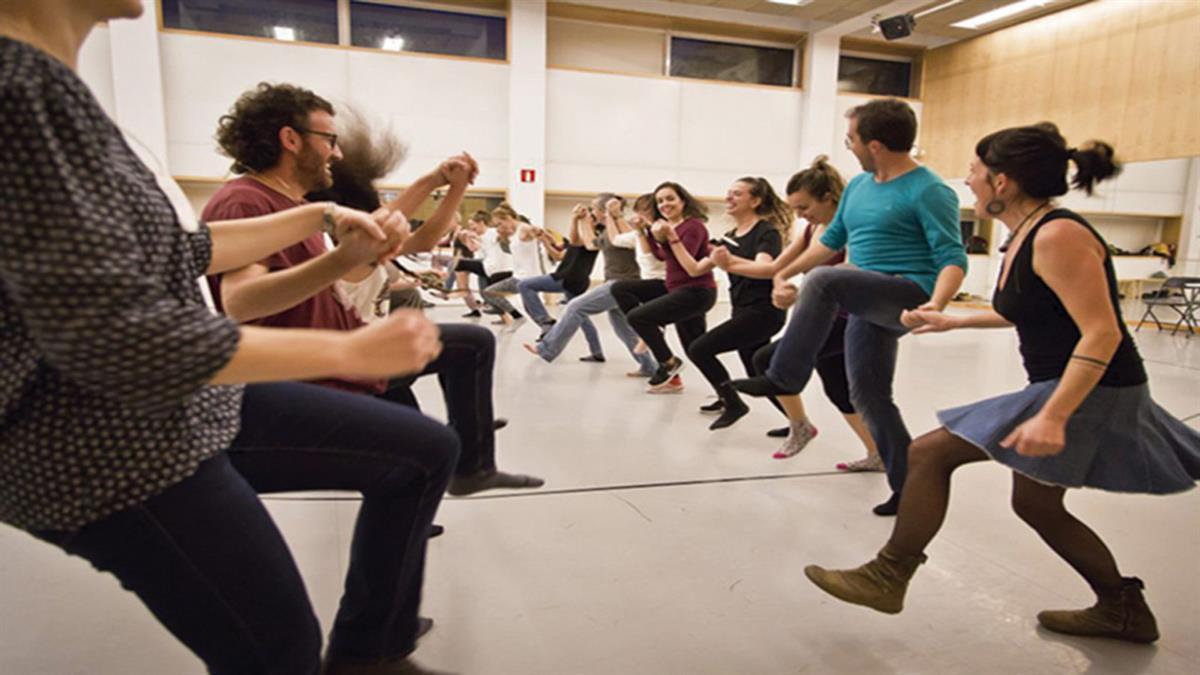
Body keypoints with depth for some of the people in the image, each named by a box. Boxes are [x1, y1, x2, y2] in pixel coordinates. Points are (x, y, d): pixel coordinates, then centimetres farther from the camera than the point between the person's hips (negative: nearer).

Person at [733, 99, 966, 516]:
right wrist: (785, 271, 17)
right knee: (868, 396, 9)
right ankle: (909, 486, 22)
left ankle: (784, 379, -24)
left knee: (823, 280, -31)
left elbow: (952, 258, -17)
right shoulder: (858, 186, 13)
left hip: (909, 294, -9)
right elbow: (833, 239, 22)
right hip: (869, 303, 9)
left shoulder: (929, 191, -11)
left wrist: (936, 304, -35)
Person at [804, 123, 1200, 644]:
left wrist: (1053, 417, -33)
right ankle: (1124, 610, 39)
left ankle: (888, 577, 1)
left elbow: (1102, 334, -26)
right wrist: (954, 321, 24)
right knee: (1036, 505, 23)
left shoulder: (1058, 235, -21)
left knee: (930, 453, -11)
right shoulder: (1024, 236, 8)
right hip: (1061, 388, 10)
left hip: (1093, 395, -10)